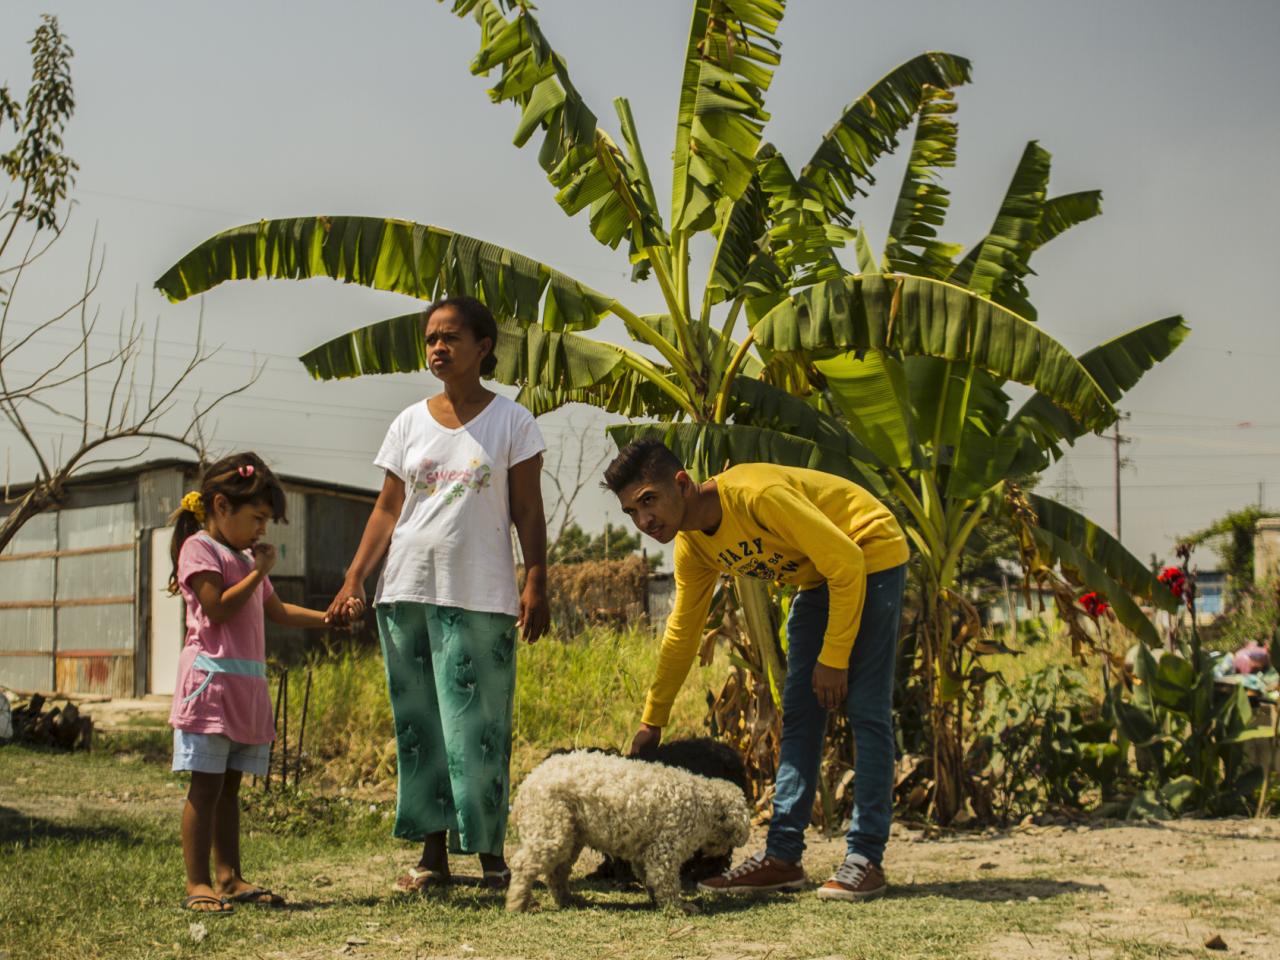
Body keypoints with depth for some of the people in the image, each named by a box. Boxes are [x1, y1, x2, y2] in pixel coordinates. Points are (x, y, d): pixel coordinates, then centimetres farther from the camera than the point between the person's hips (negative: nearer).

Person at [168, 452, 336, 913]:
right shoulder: (199, 548, -6)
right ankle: (198, 884, -3)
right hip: (211, 678, -8)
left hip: (247, 683, 8)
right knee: (206, 784, -6)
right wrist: (259, 572, -11)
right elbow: (218, 608, -17)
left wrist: (326, 618, 14)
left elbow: (277, 611, 26)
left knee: (230, 784, 10)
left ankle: (230, 878, 13)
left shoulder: (245, 557, 21)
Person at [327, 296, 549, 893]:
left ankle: (490, 853, 7)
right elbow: (387, 510, 11)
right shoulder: (410, 424, 11)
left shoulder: (511, 422, 3)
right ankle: (433, 853, 13)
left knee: (477, 724, -3)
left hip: (480, 597, -3)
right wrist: (354, 580, 1)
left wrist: (536, 585, -9)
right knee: (417, 724, 5)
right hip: (406, 591, 4)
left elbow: (528, 513, 0)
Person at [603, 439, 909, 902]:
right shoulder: (693, 549, -6)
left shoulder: (756, 494, -32)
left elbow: (846, 562, -27)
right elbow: (681, 634, 7)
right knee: (798, 715, 3)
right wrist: (652, 721, 11)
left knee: (866, 710, -12)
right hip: (817, 578, 8)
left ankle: (865, 858, -10)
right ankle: (782, 856, 5)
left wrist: (834, 657, -22)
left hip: (871, 559, -8)